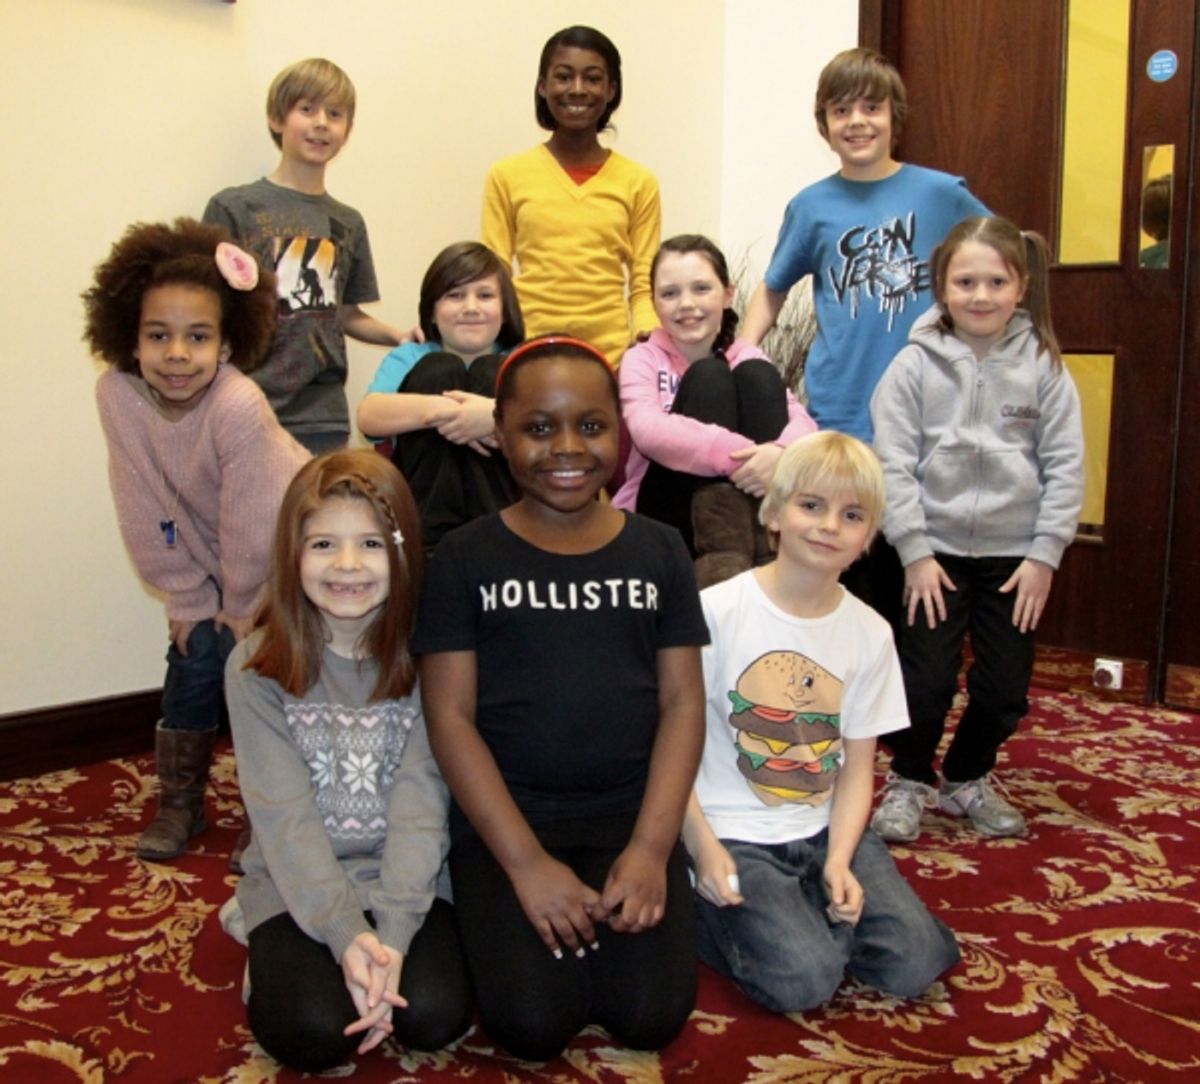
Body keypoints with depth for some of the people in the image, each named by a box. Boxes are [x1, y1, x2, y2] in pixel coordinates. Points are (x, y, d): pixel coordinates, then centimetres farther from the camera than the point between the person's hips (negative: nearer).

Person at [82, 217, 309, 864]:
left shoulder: (239, 407, -36)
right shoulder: (116, 395, -22)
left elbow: (252, 525, -26)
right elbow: (145, 513, -13)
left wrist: (243, 606, -13)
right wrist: (187, 597, -6)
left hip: (277, 557, -4)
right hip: (205, 558, 4)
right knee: (193, 657, 6)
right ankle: (180, 801, 26)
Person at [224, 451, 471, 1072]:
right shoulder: (257, 669, -7)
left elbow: (422, 802, -12)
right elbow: (284, 817, -11)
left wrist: (392, 932, -23)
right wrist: (346, 933, -23)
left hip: (410, 881, 1)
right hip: (298, 888, 0)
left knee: (433, 1015, -21)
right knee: (313, 1031, -22)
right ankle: (270, 948, 9)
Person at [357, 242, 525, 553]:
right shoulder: (410, 358, 8)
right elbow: (368, 417, -13)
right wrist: (440, 410, -32)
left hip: (503, 510, 0)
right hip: (427, 512, 0)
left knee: (491, 373, -14)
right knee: (437, 370, -14)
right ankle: (429, 531, -23)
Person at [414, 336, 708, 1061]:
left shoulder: (659, 551, 4)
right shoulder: (466, 558, -2)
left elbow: (682, 703, 2)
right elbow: (450, 716, -6)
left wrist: (652, 846, -10)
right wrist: (525, 860, -14)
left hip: (631, 817, 2)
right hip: (503, 819, -1)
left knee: (652, 1016, -13)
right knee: (534, 1025, -16)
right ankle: (499, 921, 13)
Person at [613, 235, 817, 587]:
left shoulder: (745, 357, 7)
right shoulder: (643, 359, -1)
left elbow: (803, 421, -11)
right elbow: (647, 430, -24)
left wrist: (781, 452, -36)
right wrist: (736, 454, -38)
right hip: (663, 514, -2)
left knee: (757, 375, -15)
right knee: (708, 377, -19)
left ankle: (768, 544, -26)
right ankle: (723, 548, -32)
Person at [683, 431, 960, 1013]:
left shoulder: (871, 633, -1)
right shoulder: (716, 611, -15)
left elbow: (856, 768, 3)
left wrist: (839, 860, -11)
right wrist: (703, 846, -18)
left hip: (825, 830, 5)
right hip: (734, 834, -4)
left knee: (914, 963, -9)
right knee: (804, 980, -20)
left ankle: (810, 909, 15)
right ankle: (708, 915, 7)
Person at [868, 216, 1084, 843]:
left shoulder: (1042, 364, -1)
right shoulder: (917, 363, -5)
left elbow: (1065, 466, -1)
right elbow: (893, 462, -8)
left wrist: (1044, 555, -5)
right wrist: (915, 553, -11)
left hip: (1014, 552, 2)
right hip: (937, 548, -2)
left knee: (1005, 689, 8)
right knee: (927, 678, -2)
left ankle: (966, 778, 34)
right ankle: (909, 781, 23)